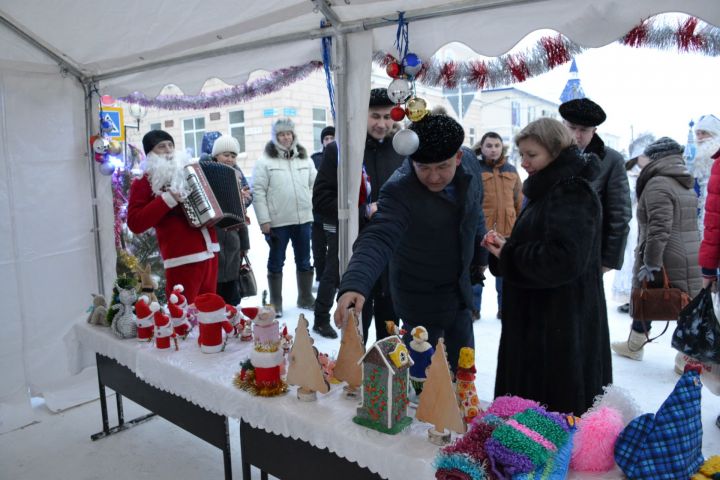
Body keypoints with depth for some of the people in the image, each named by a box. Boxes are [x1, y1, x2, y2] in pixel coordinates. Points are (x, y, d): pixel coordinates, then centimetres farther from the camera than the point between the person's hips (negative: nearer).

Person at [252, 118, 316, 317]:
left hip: (303, 219, 4)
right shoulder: (265, 161, -4)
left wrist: (313, 209, 5)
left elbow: (314, 185, 13)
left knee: (304, 261, 14)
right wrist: (264, 220, -12)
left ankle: (306, 297, 29)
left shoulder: (305, 159, 9)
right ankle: (275, 303, 19)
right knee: (276, 263, 7)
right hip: (277, 221, -4)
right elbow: (258, 192, -7)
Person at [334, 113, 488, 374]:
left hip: (460, 290, 6)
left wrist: (480, 255, 17)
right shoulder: (400, 191, -30)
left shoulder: (470, 162, -10)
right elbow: (377, 240, -44)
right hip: (421, 300, -6)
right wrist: (355, 285, -60)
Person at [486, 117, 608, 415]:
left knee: (556, 400, 1)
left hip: (563, 323, -10)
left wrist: (509, 254, -17)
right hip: (538, 315, 10)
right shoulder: (549, 188, 14)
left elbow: (564, 259, -28)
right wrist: (506, 245, 3)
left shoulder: (572, 193, -17)